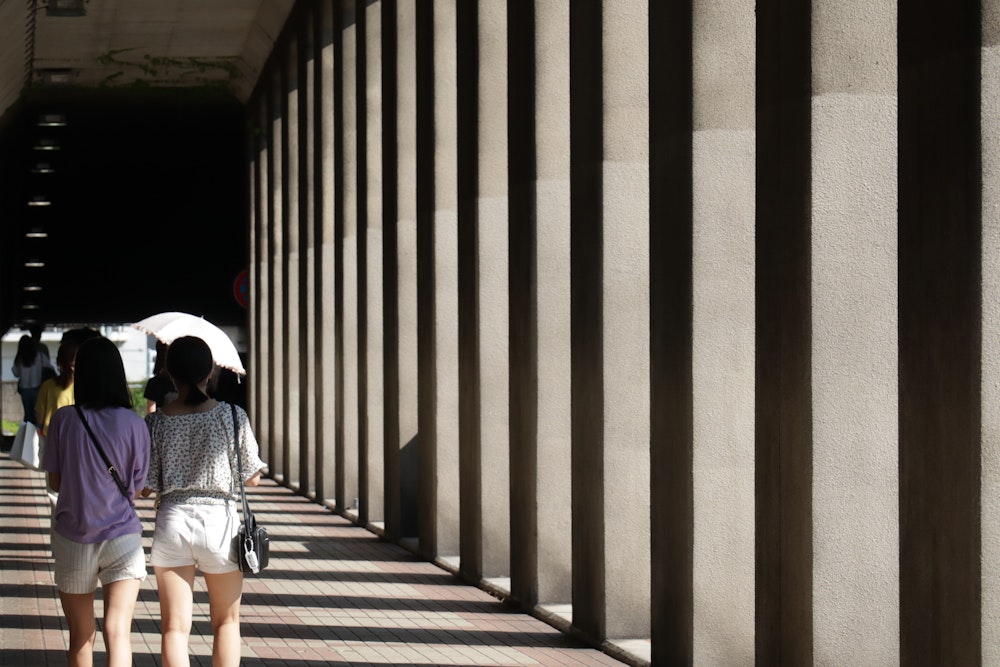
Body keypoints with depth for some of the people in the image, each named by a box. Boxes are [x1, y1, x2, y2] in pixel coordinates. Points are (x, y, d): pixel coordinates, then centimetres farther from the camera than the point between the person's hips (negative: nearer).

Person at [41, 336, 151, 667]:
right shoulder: (134, 425, -7)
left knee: (81, 637, 15)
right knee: (118, 631, -8)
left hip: (72, 538, 1)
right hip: (123, 535, -1)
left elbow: (55, 481, 2)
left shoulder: (63, 419, -6)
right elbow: (136, 489, 1)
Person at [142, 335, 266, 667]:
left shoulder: (156, 422, -5)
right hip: (220, 520, 0)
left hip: (172, 522, 0)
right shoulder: (233, 416, -6)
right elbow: (252, 478, 0)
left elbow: (146, 486, -2)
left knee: (174, 627, 4)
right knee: (226, 621, 17)